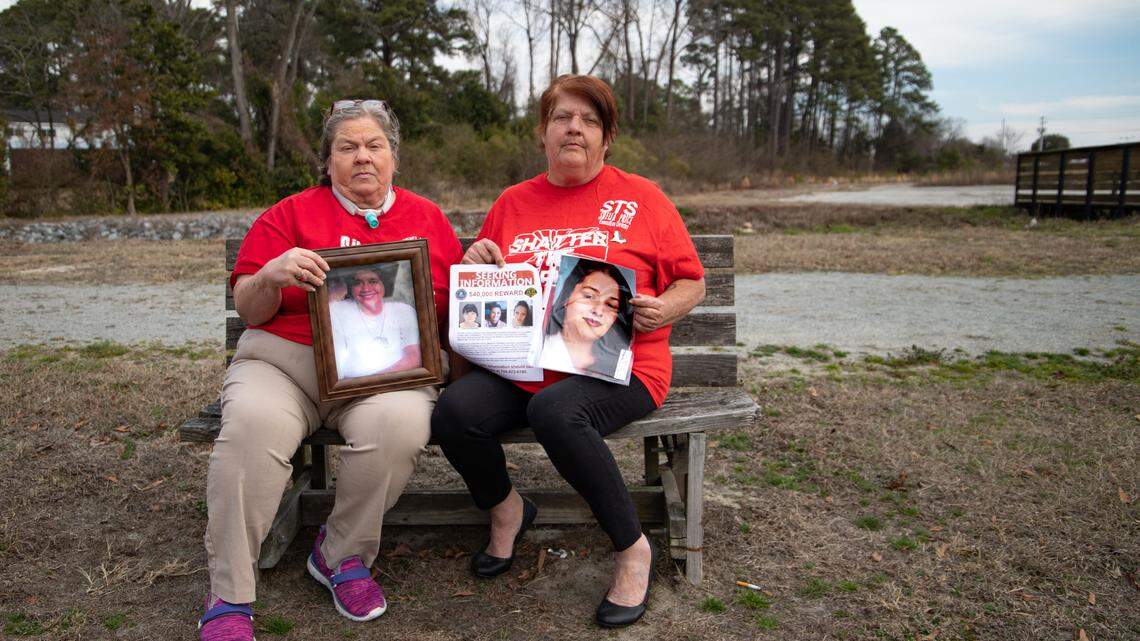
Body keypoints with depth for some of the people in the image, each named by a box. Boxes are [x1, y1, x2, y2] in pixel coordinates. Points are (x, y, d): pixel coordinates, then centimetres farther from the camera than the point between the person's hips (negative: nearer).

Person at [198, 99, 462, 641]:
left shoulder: (427, 218, 17)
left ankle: (342, 557, -7)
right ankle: (229, 597, -16)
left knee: (398, 424, -33)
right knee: (253, 423, -32)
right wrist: (271, 276, -14)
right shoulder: (292, 214, 11)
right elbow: (249, 309, 7)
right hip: (286, 358, 0)